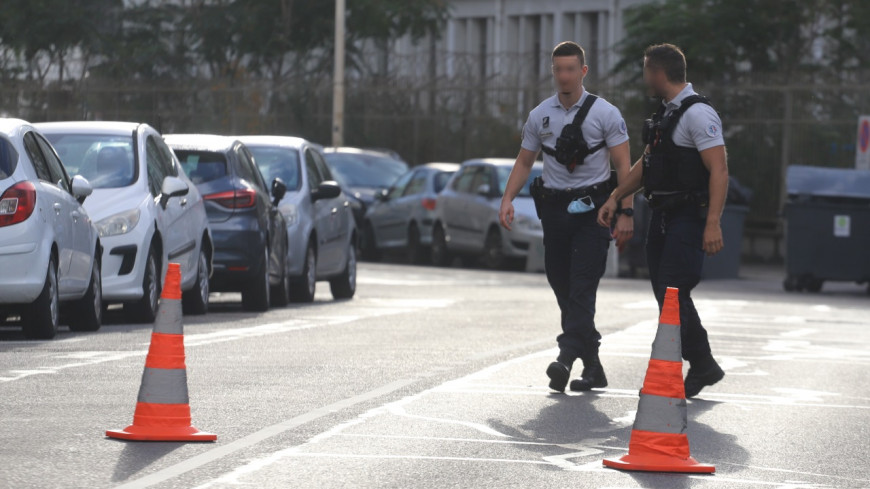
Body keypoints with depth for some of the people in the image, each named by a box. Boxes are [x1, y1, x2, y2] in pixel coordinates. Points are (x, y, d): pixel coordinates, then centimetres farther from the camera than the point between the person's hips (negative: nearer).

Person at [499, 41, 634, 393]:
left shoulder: (605, 113, -1)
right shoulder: (540, 116, 10)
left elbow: (623, 165, -3)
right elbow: (524, 162, 12)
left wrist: (625, 212, -11)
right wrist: (508, 199, -4)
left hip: (592, 209, -4)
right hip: (554, 208, 4)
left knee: (582, 287, -16)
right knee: (562, 288, 3)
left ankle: (567, 357, -27)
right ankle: (592, 367, 11)